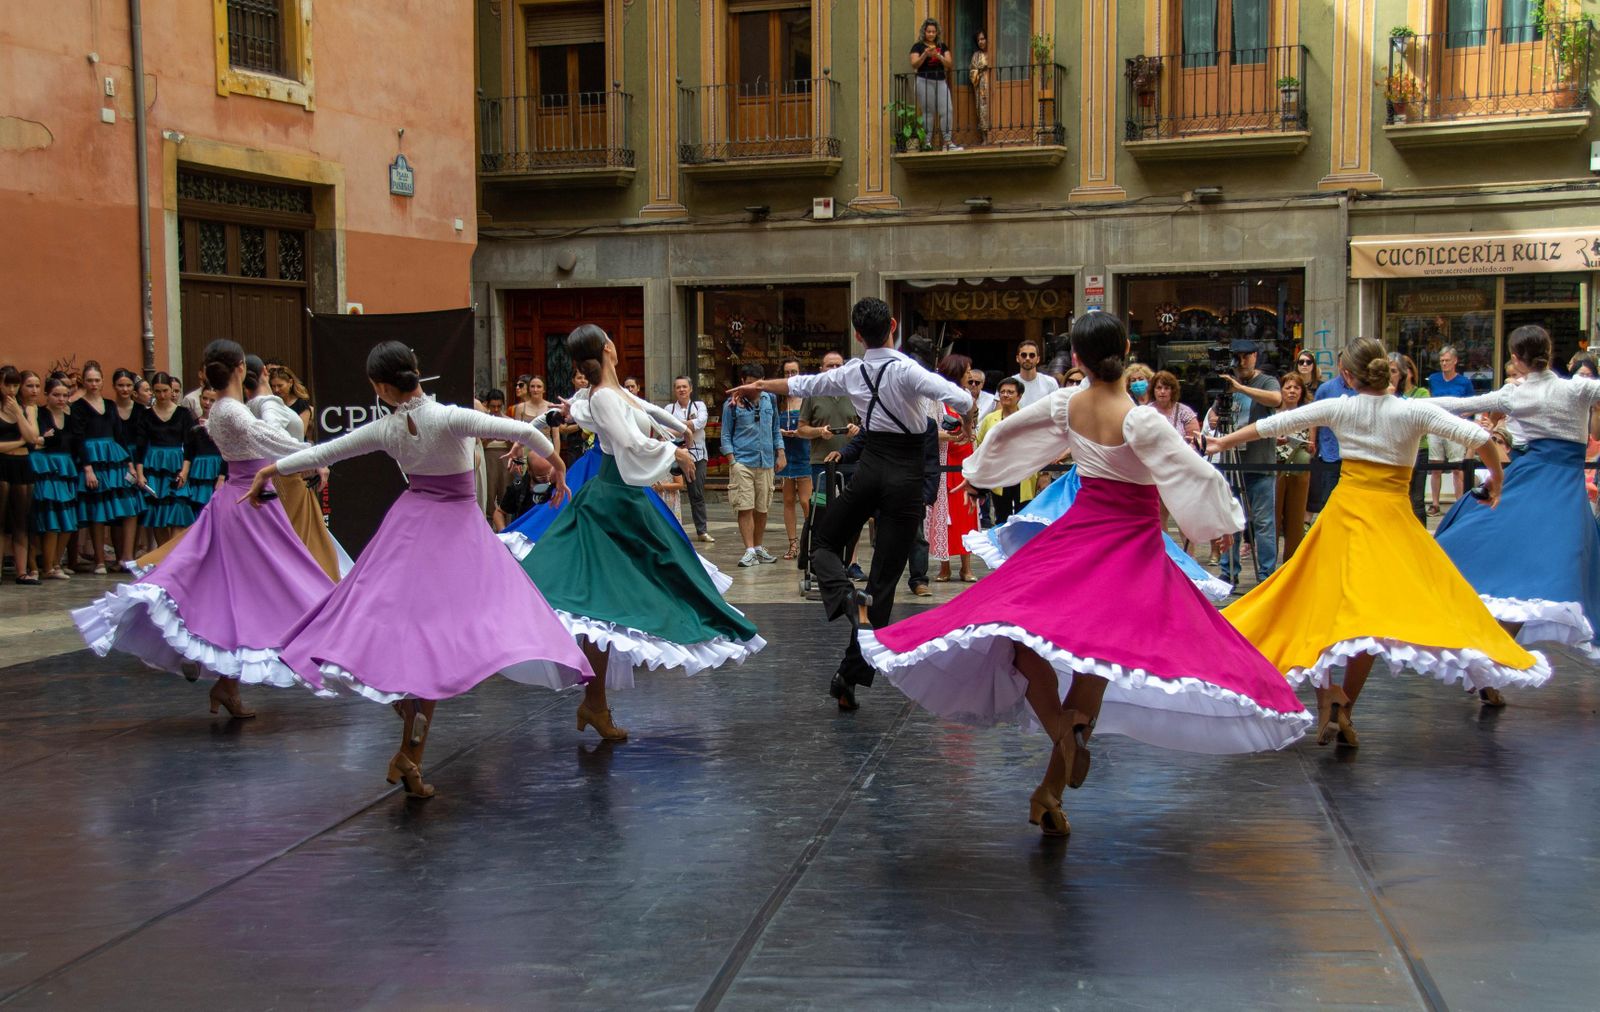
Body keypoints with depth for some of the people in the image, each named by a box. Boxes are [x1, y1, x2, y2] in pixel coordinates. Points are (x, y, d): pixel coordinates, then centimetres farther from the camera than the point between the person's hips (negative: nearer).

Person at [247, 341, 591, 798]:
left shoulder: (383, 430, -7)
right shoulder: (450, 418, -18)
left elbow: (319, 453, 6)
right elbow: (524, 432, -22)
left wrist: (270, 470, 23)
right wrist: (556, 464, -3)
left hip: (409, 524, 3)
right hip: (456, 525, -3)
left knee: (404, 625, 13)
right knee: (432, 640, -3)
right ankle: (410, 756, -3)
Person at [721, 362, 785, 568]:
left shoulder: (770, 400, 11)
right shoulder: (732, 404, 0)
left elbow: (776, 429, 18)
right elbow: (726, 436, 2)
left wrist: (780, 454, 10)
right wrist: (732, 462, -6)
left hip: (766, 462, 4)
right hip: (742, 462, -4)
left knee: (762, 509, 9)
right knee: (745, 508, -7)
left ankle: (759, 547, 21)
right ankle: (749, 551, -7)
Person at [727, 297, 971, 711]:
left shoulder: (850, 373, 2)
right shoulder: (906, 370, -13)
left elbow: (804, 384, 19)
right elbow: (959, 398, -25)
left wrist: (759, 386, 37)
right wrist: (967, 418, -1)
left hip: (869, 467, 3)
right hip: (905, 475, -2)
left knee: (824, 541, 23)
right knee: (884, 577, 2)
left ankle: (844, 593, -12)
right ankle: (851, 674, 0)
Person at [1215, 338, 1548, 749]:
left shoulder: (1338, 409, -1)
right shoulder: (1414, 411, -5)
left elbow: (1274, 424, 7)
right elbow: (1476, 437, -8)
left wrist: (1224, 442, 20)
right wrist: (1496, 480, 10)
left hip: (1345, 510, 1)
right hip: (1391, 515, -1)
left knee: (1325, 601, 10)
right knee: (1374, 610, 4)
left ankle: (1326, 697, -5)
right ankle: (1344, 710, 3)